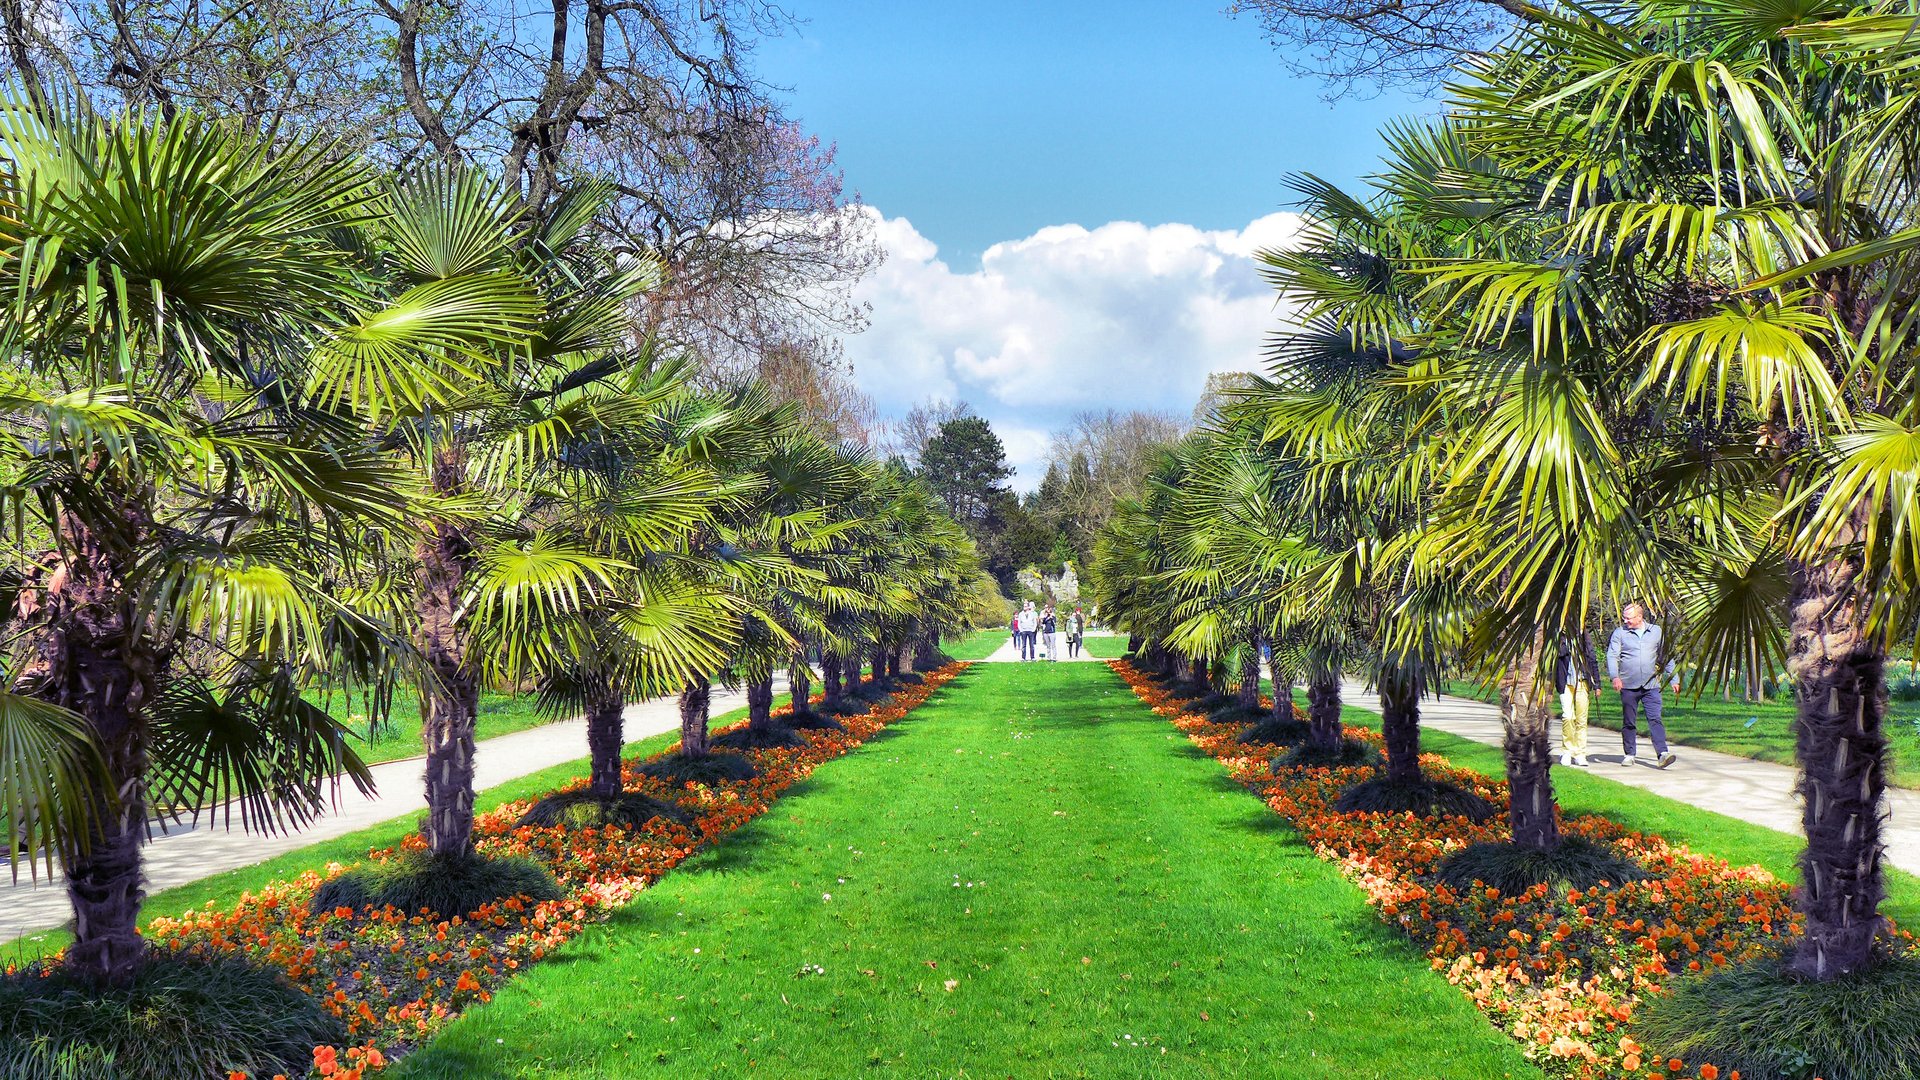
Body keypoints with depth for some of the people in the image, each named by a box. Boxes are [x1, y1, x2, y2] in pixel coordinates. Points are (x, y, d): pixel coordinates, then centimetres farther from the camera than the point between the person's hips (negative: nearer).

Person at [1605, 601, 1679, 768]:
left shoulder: (1656, 632, 8)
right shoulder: (1619, 633, 3)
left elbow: (1666, 656, 16)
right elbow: (1612, 656, -3)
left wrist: (1674, 679, 14)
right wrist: (1615, 676, -19)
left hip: (1651, 685, 0)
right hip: (1628, 686, 0)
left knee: (1655, 719, -10)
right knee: (1628, 722, 7)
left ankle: (1663, 754, -17)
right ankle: (1630, 754, 17)